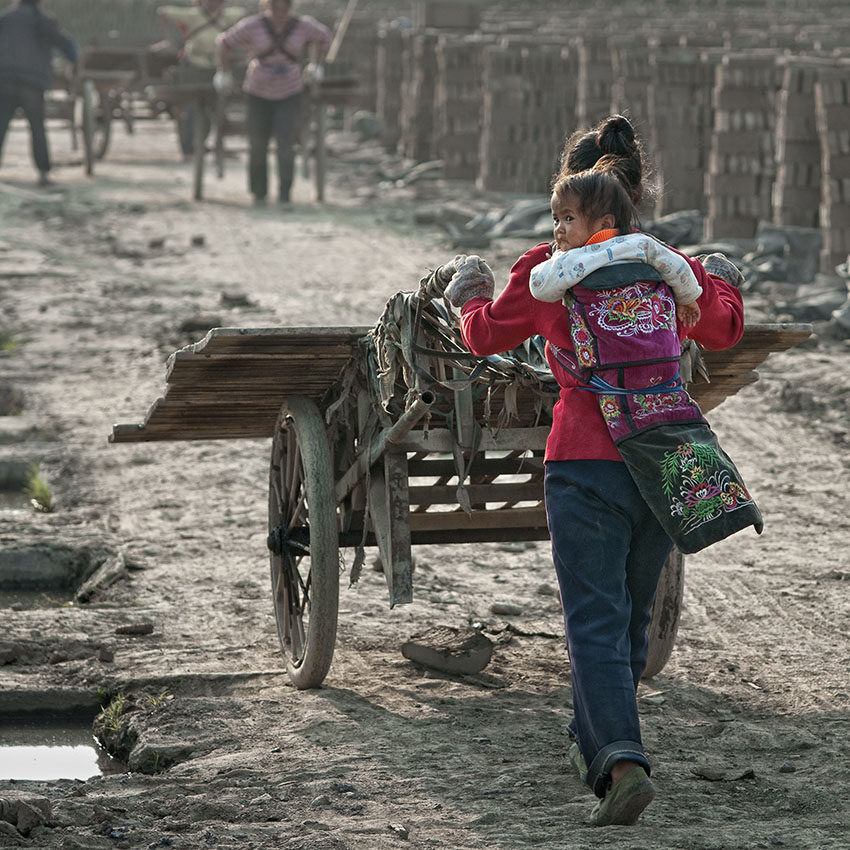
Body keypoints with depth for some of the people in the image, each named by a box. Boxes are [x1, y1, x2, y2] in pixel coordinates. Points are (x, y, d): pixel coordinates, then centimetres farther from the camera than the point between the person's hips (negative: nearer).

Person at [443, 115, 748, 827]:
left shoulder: (549, 268, -5)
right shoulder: (677, 268, 5)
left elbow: (486, 334, 11)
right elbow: (723, 331, 24)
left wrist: (471, 296, 33)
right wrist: (727, 286, 47)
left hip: (586, 462, -4)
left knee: (596, 623, -6)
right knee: (630, 617, 20)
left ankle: (622, 761, -23)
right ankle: (595, 742, 35)